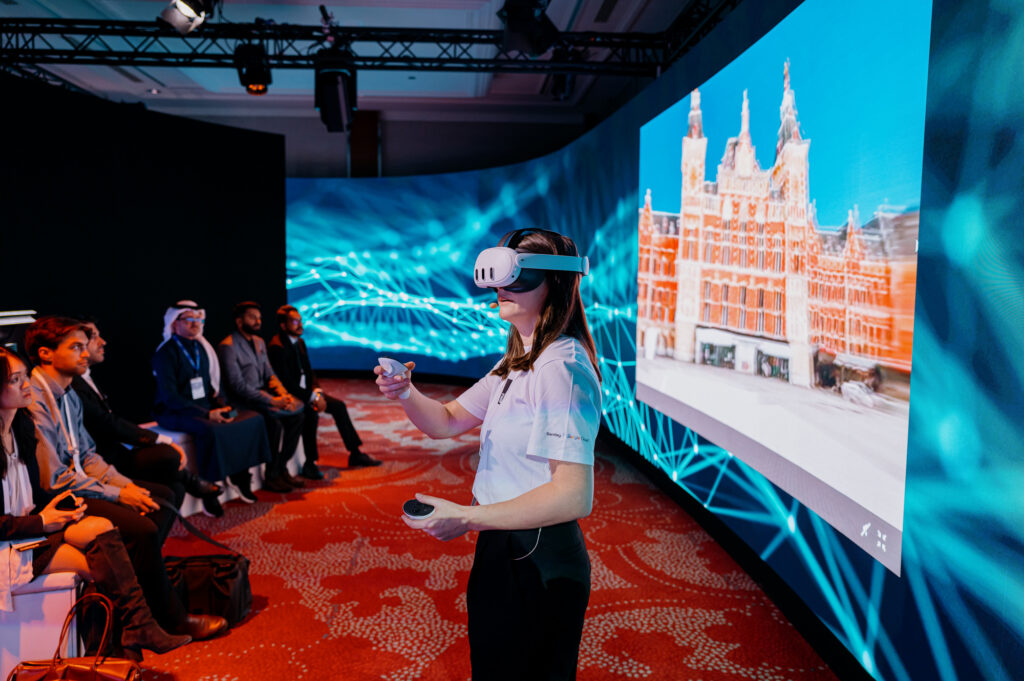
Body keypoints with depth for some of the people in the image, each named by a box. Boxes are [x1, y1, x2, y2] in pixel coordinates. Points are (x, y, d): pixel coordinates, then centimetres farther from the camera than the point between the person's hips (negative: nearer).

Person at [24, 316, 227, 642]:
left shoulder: (69, 396, 11)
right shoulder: (33, 402, -20)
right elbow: (52, 479, -22)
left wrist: (127, 485, 0)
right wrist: (117, 494, -17)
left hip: (78, 483, 10)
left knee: (162, 496, 8)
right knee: (142, 528, -25)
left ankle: (137, 577, 2)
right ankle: (172, 620, -9)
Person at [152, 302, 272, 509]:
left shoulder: (200, 348, 13)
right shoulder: (166, 352, -10)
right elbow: (170, 398, -18)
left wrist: (223, 406, -2)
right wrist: (207, 414, -24)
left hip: (205, 407, 7)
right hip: (174, 413, -7)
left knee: (253, 418, -11)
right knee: (211, 429, -38)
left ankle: (240, 477, -1)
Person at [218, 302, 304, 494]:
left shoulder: (260, 342, 15)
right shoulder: (228, 346, -12)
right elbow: (238, 385, -19)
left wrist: (283, 393, -5)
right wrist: (271, 400, -23)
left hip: (261, 394, 8)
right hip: (241, 400, -8)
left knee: (297, 411, -14)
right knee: (274, 421, -30)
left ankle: (281, 468, -4)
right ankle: (271, 477, -13)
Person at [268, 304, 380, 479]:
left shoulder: (299, 342, 8)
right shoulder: (277, 347, -20)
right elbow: (286, 383, -25)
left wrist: (317, 392, -5)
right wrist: (312, 398, -23)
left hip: (304, 391, 9)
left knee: (338, 405, 1)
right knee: (311, 412, -33)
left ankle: (355, 453, 7)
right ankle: (310, 464, -23)